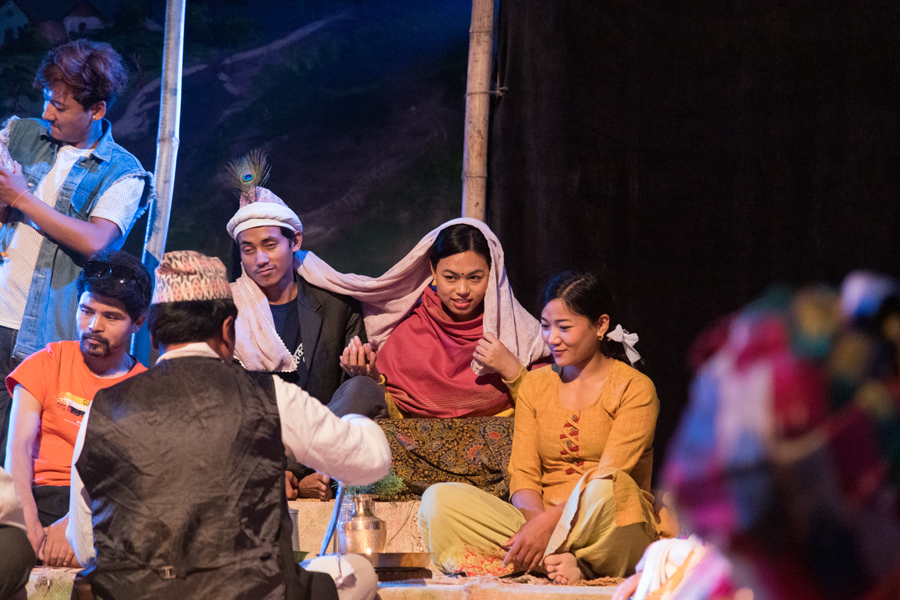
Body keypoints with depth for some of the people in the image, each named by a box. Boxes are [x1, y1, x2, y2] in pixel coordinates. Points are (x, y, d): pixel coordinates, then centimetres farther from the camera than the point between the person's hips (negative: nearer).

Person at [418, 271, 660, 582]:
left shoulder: (634, 388, 1)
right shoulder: (535, 384, 16)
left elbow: (609, 478, -11)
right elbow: (522, 473, 6)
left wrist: (550, 520, -23)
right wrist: (534, 519, -17)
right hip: (539, 519, 5)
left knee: (605, 488, -41)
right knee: (439, 499, -20)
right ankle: (559, 560, -28)